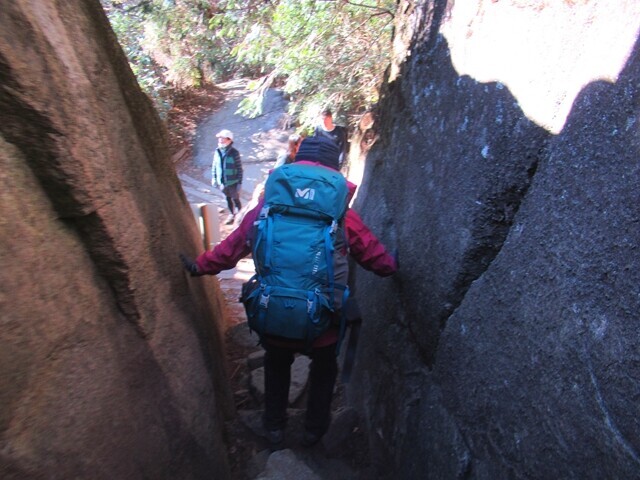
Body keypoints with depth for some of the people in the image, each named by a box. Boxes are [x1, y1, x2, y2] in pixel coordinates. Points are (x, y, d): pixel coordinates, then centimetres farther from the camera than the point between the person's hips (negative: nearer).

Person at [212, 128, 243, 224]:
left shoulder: (234, 152, -17)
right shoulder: (217, 151, -3)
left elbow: (239, 168, -13)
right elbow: (214, 165, 8)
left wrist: (239, 182, -12)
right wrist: (213, 178, 7)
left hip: (232, 182, -5)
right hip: (222, 182, 5)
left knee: (235, 199, 9)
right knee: (228, 198, 20)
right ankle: (231, 214, 39)